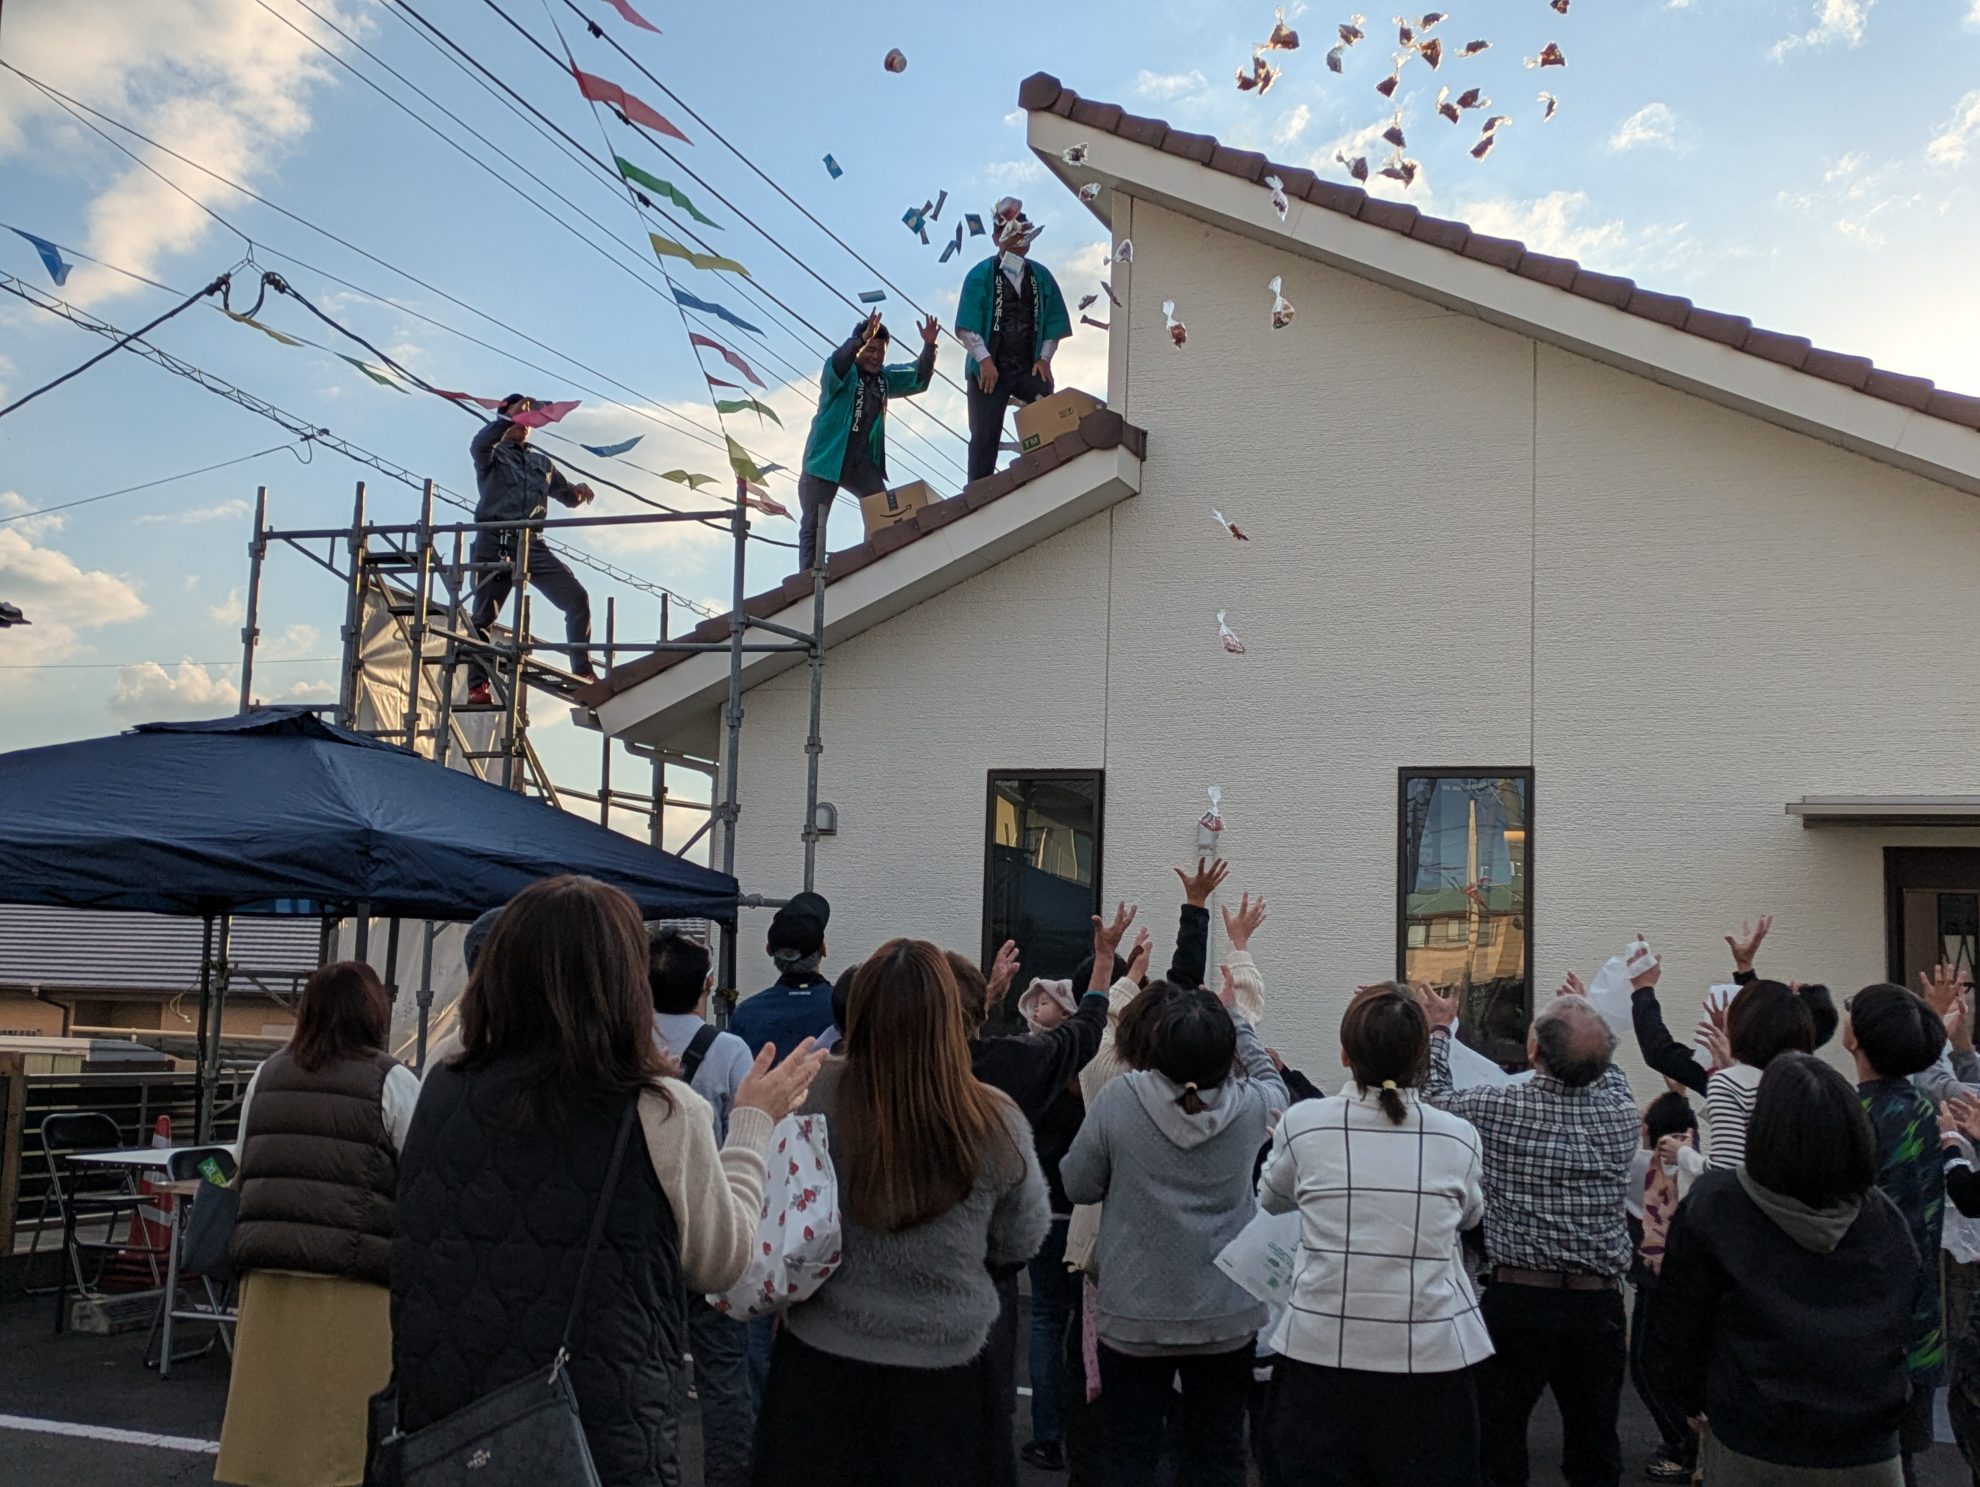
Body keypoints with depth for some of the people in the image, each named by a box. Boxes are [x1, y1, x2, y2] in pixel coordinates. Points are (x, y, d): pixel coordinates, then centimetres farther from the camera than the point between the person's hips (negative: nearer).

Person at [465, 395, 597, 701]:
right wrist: (508, 417, -10)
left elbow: (568, 497, 30)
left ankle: (583, 672, -10)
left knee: (576, 598, -12)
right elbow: (478, 445, -12)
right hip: (495, 544, -3)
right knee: (483, 613, -6)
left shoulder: (542, 463, 26)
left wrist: (579, 491, 7)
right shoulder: (493, 455, 12)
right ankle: (477, 685, -4)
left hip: (532, 545, 3)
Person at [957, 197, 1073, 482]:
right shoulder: (981, 275, -2)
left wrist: (1044, 357, -1)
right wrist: (984, 360, -16)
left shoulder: (1040, 275, 9)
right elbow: (966, 327, -8)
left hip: (1030, 369, 3)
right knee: (985, 437, 0)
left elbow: (1053, 321, 11)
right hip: (990, 370, -3)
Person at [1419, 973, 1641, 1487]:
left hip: (1518, 1299, -3)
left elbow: (1433, 1094, 8)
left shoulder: (1498, 1109, -12)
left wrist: (1439, 1028, 23)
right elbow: (1608, 1070, 21)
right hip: (1599, 1304, 3)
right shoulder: (1621, 1114, -4)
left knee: (1499, 1444, 9)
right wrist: (1588, 1015, 36)